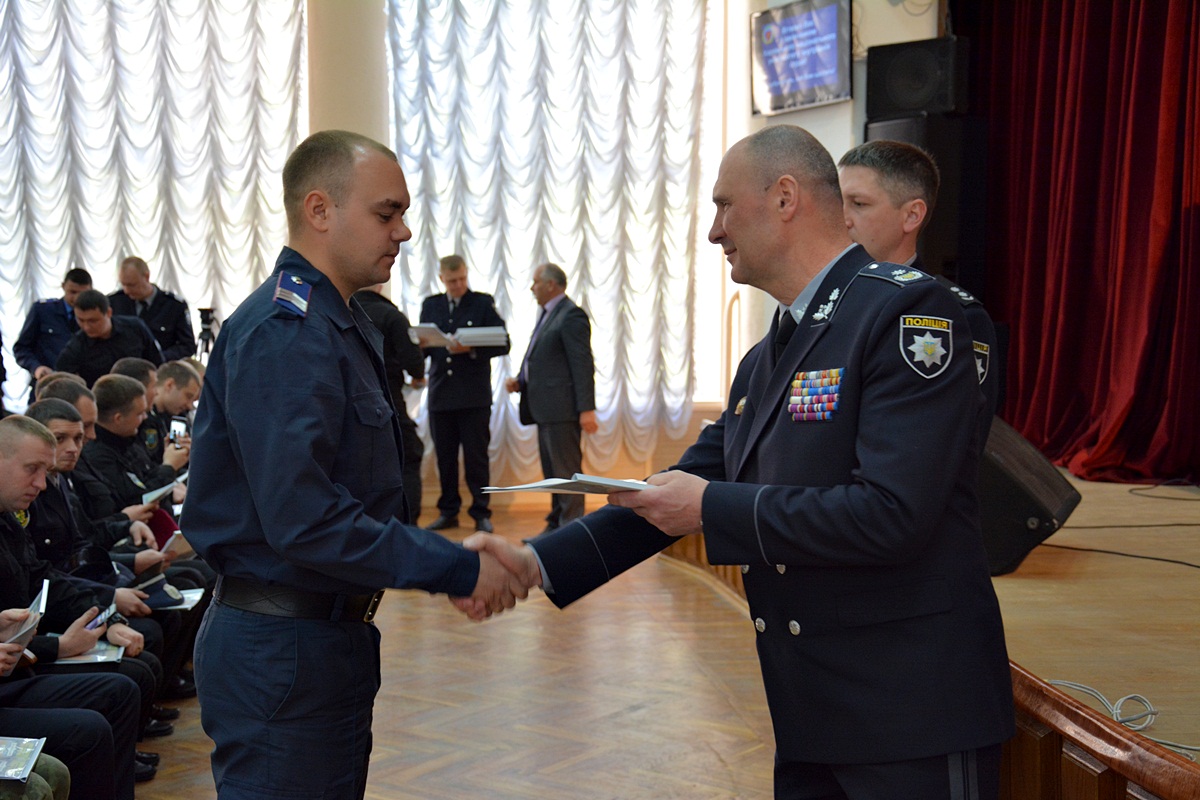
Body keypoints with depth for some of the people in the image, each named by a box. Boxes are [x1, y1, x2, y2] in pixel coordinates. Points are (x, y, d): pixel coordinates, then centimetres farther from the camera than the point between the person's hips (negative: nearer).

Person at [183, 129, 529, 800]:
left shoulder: (341, 322, 12)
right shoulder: (284, 333, -20)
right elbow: (303, 521, -28)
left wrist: (450, 557, 5)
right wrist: (458, 569, -22)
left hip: (332, 637, 10)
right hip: (282, 650, -10)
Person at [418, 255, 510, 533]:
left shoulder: (484, 303, 2)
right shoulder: (430, 305, 11)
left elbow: (503, 344, -3)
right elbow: (423, 346, 12)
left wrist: (472, 350, -18)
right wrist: (419, 345, -11)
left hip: (474, 396, -3)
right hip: (440, 395, 3)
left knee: (476, 457, 0)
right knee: (445, 457, 8)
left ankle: (481, 513, 8)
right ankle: (448, 511, 17)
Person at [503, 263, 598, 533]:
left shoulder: (571, 316, -11)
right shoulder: (547, 315, 19)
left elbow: (583, 364, -17)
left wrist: (586, 409, -21)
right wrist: (520, 381, 10)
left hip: (562, 409, -10)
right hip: (545, 409, 10)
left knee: (566, 470, -7)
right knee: (551, 471, 14)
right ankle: (556, 524, 21)